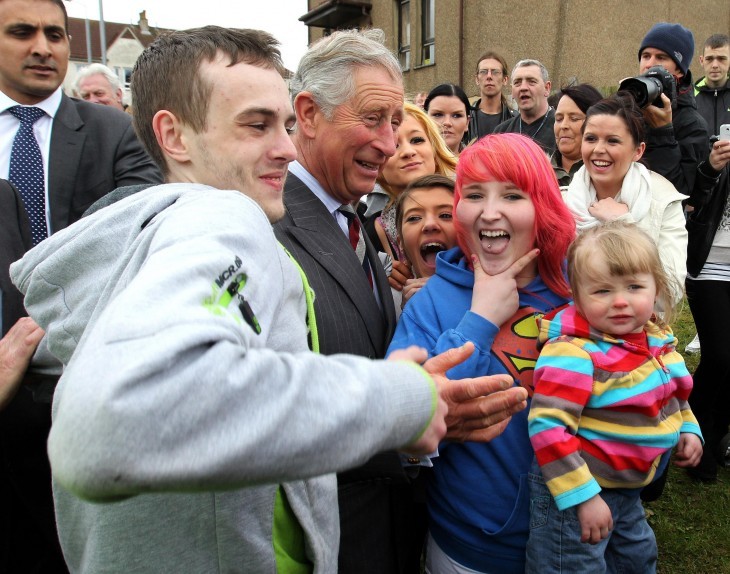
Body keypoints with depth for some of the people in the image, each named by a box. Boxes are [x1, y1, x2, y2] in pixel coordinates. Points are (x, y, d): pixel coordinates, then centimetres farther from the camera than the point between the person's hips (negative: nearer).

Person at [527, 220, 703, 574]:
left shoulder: (659, 339, -1)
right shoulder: (574, 353, -28)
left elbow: (672, 393, 20)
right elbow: (547, 426, -31)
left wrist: (688, 427, 6)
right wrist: (582, 496, -28)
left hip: (628, 489, 8)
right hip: (574, 494, -8)